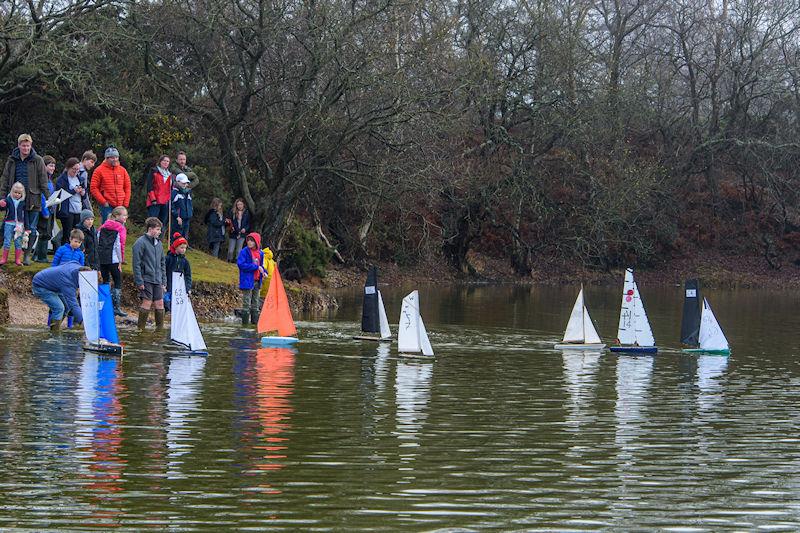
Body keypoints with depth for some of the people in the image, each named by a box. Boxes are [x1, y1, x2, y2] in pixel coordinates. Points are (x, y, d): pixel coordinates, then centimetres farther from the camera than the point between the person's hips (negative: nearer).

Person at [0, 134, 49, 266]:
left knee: (31, 228, 1)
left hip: (33, 200, -1)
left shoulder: (37, 161, 0)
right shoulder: (12, 161, 7)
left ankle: (27, 254, 9)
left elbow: (43, 181, -1)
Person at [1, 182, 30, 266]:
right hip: (9, 223, -1)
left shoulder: (23, 202, 4)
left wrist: (26, 227, 9)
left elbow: (25, 215, 8)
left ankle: (17, 260, 13)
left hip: (19, 225, 1)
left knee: (18, 242, 5)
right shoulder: (8, 200, -2)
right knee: (7, 241, 0)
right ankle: (4, 259, 10)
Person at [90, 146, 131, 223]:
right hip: (107, 206, -4)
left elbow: (127, 187, 14)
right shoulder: (99, 170, -2)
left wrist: (125, 203, 5)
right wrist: (103, 202, -10)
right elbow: (93, 188, -4)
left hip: (120, 206, 4)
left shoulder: (122, 170, 10)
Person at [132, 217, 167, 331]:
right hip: (146, 280, -7)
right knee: (147, 302, -10)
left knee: (159, 303, 5)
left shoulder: (158, 243, 14)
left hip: (157, 280, 7)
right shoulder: (140, 243, -9)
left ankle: (160, 327, 12)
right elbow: (136, 264, -11)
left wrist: (164, 281, 15)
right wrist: (139, 282, -15)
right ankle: (141, 328, -3)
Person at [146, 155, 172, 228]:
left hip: (165, 202, 6)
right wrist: (153, 199, -12)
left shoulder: (170, 174, 19)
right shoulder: (154, 171, 2)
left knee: (163, 223, 5)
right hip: (155, 202, -6)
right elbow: (149, 186, -4)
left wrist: (170, 199, 13)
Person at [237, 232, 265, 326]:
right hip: (247, 281, -6)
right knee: (246, 303, -6)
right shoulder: (244, 252, -9)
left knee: (255, 303, 12)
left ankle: (255, 321, 19)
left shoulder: (260, 253, 10)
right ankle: (245, 322, -2)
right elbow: (241, 264, -19)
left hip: (257, 281, 6)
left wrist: (263, 272, 0)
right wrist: (256, 267, -19)